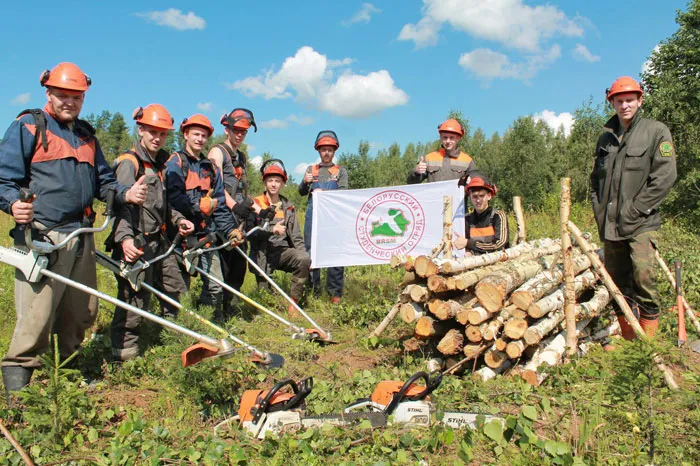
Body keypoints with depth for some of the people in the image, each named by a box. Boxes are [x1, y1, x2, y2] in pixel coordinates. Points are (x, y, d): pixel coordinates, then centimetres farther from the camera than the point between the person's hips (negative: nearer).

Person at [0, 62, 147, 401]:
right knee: (37, 316, -10)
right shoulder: (27, 127, 3)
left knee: (82, 312, 12)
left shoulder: (87, 135, 22)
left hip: (81, 236, 7)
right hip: (42, 236, -6)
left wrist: (125, 194, 2)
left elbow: (103, 181, 23)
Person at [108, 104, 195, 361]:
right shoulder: (129, 162, -10)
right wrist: (125, 238, -36)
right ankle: (124, 353, 9)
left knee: (177, 292, 15)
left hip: (159, 241, 9)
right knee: (135, 301, -4)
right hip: (136, 244, -9)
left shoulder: (159, 163, 17)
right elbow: (122, 204, -23)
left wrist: (177, 219, 15)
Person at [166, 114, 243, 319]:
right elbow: (173, 196, -14)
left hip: (207, 234, 6)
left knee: (215, 285, 5)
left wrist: (230, 229, 7)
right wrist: (198, 205, -22)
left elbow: (220, 204, 17)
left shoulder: (211, 168, 20)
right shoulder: (176, 162, 1)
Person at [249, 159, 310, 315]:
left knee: (304, 259, -29)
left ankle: (293, 304, -16)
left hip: (282, 250, 3)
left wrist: (304, 255, -2)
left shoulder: (288, 206, 14)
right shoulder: (255, 204, 2)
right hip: (263, 254, -2)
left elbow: (296, 236, 12)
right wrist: (272, 230, -27)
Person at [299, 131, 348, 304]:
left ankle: (335, 292, -1)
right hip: (313, 216, 2)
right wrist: (305, 182, -13)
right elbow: (302, 192, 10)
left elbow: (343, 193, 1)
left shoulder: (341, 171, 14)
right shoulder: (311, 169, 19)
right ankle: (313, 290, 10)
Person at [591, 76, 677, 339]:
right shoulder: (606, 137, 15)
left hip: (641, 223, -5)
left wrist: (635, 209, -12)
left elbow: (664, 177, -9)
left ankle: (649, 339, -6)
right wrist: (599, 210, 9)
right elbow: (596, 178, 22)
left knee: (643, 273, -20)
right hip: (611, 225, 5)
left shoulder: (656, 132, 0)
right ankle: (628, 339, 23)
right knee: (617, 280, 9)